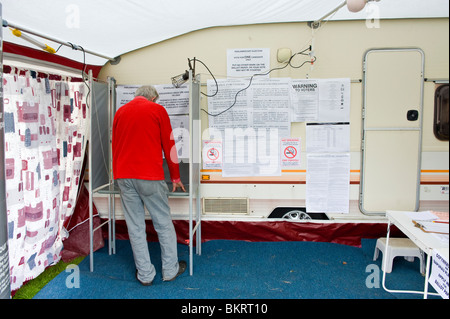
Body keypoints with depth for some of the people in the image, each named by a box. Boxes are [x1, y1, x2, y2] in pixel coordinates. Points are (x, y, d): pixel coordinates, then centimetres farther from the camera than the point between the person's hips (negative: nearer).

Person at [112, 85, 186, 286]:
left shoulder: (120, 112, 15)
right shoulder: (158, 110, 2)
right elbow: (169, 145, 2)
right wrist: (175, 177, 11)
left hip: (123, 177, 4)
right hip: (150, 176, -4)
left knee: (135, 227, 9)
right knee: (163, 224, 9)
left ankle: (145, 274, 17)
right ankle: (170, 270, 20)